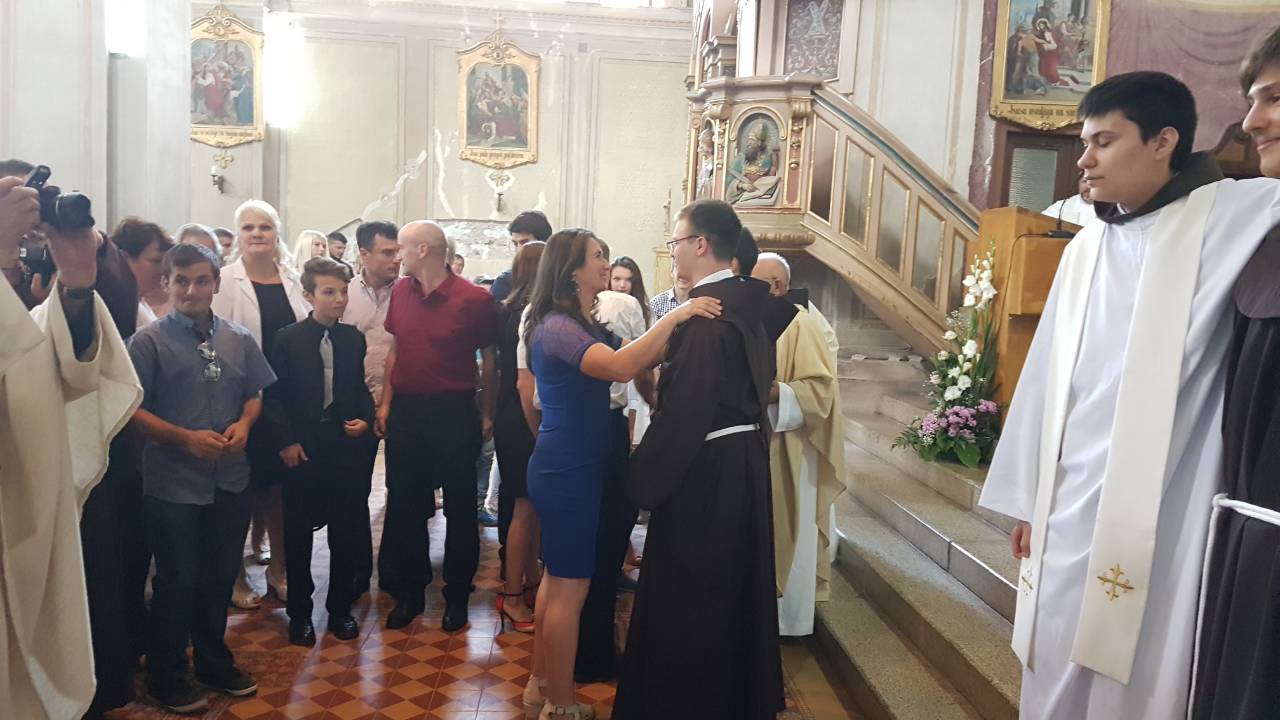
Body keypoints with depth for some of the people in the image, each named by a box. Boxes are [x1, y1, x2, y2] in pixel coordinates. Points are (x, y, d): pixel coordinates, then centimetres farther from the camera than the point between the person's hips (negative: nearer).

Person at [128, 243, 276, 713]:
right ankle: (166, 678, 26)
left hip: (230, 479, 4)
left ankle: (215, 664, 35)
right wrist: (187, 438, -17)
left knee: (220, 577, 16)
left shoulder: (240, 339, 4)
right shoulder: (149, 341, -8)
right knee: (177, 581, 7)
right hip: (172, 482, -4)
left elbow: (254, 394, 12)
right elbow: (132, 409, -8)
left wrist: (243, 424, -8)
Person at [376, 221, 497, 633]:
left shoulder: (474, 300, -11)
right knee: (404, 506, 12)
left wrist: (486, 414, 0)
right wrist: (385, 403, 8)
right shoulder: (401, 292, 5)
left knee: (459, 508, 6)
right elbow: (394, 350, 12)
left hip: (454, 412, -4)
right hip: (406, 410, 5)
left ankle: (457, 595, 22)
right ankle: (410, 591, 27)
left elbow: (489, 360, -2)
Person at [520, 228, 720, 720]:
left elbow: (638, 360, 6)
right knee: (570, 587, -1)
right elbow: (621, 367, -36)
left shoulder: (585, 326, 13)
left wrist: (677, 329, -7)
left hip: (571, 467, 10)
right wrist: (674, 317, -34)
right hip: (567, 471, -10)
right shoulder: (558, 326, -19)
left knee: (557, 579, 18)